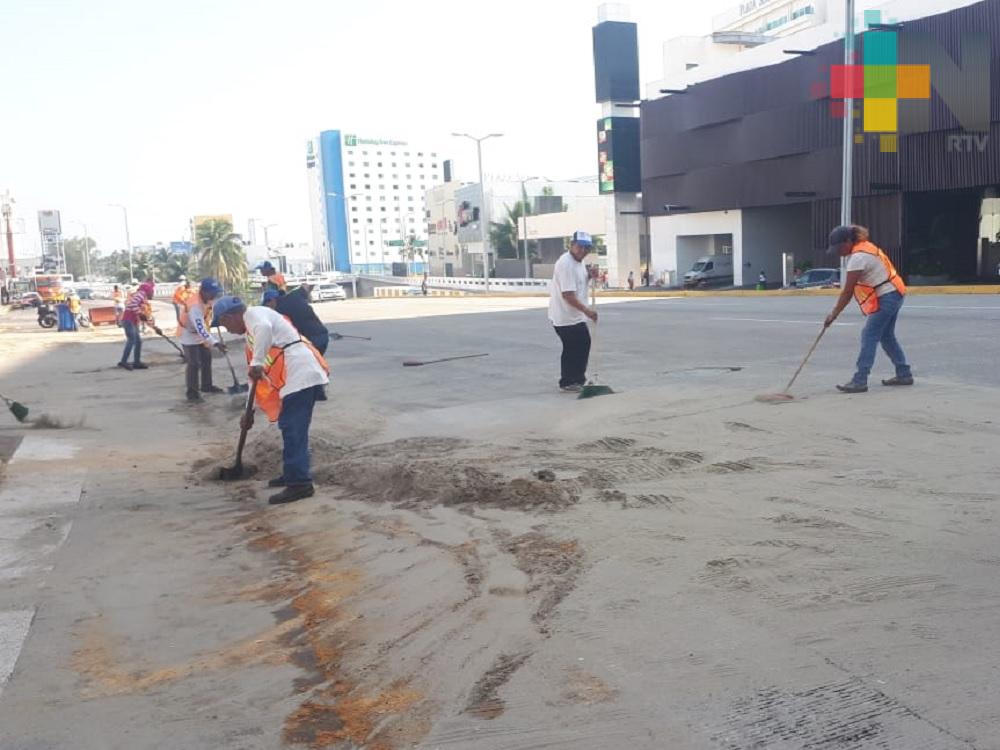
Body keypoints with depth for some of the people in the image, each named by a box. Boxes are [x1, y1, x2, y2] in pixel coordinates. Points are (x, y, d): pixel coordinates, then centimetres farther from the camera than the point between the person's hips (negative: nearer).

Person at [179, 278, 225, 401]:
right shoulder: (195, 305, -34)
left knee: (206, 359, 16)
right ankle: (192, 392, 0)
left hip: (199, 334, 9)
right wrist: (214, 342, -46)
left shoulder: (202, 298, -7)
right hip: (189, 337, -9)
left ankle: (206, 386, 29)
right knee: (194, 364, -9)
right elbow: (200, 328, -41)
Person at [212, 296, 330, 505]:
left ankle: (299, 483, -10)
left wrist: (256, 363, -29)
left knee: (293, 429, -10)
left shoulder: (253, 314, -1)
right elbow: (259, 375, 30)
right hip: (297, 376, 10)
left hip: (300, 374, -10)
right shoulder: (254, 326, 28)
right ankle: (294, 474, 29)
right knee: (291, 428, 18)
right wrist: (250, 411, 31)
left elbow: (265, 328, -30)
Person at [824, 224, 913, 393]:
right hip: (893, 294, 10)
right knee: (886, 336, 17)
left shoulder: (858, 257, -20)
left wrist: (833, 315, -15)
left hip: (886, 297, -10)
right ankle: (904, 374, 25)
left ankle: (860, 381, -15)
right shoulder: (864, 246, 10)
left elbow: (847, 291, -19)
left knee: (869, 336, -12)